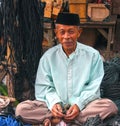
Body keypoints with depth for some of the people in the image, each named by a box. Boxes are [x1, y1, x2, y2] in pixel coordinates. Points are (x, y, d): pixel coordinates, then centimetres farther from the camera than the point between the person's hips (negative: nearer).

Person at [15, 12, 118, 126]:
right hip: (56, 105, 0)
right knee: (21, 109, -21)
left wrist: (79, 104, -19)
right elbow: (44, 86, 1)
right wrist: (54, 103, -18)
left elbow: (93, 86, -4)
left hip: (83, 105, 0)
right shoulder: (48, 56, 1)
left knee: (110, 106, -30)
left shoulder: (92, 55, -2)